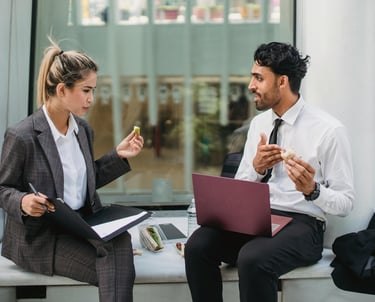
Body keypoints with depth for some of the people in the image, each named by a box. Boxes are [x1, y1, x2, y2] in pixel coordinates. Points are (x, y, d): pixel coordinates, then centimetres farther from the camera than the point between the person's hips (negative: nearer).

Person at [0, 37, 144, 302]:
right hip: (41, 236, -6)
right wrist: (23, 201, -25)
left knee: (121, 241, -29)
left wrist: (118, 156, 7)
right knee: (116, 269, -26)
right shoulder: (22, 136, -13)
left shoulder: (83, 129, 7)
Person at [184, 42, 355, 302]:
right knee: (197, 246, -22)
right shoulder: (259, 123, 11)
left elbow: (346, 204, -5)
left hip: (301, 223, -5)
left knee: (252, 259, -35)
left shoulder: (329, 129, -8)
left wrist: (312, 190, -26)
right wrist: (256, 168, -9)